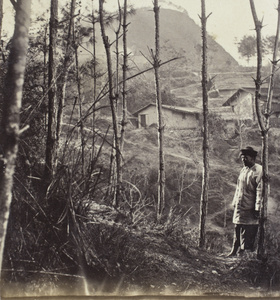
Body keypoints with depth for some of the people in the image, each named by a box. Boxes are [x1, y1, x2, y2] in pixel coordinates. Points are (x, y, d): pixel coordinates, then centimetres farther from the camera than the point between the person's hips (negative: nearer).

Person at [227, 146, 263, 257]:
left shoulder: (259, 171, -11)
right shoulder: (243, 170, 14)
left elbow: (260, 190, -16)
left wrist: (257, 208, -19)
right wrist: (234, 202, 16)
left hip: (250, 209, -7)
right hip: (239, 207, 7)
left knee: (248, 234, -1)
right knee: (237, 230, 13)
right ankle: (234, 251, 22)